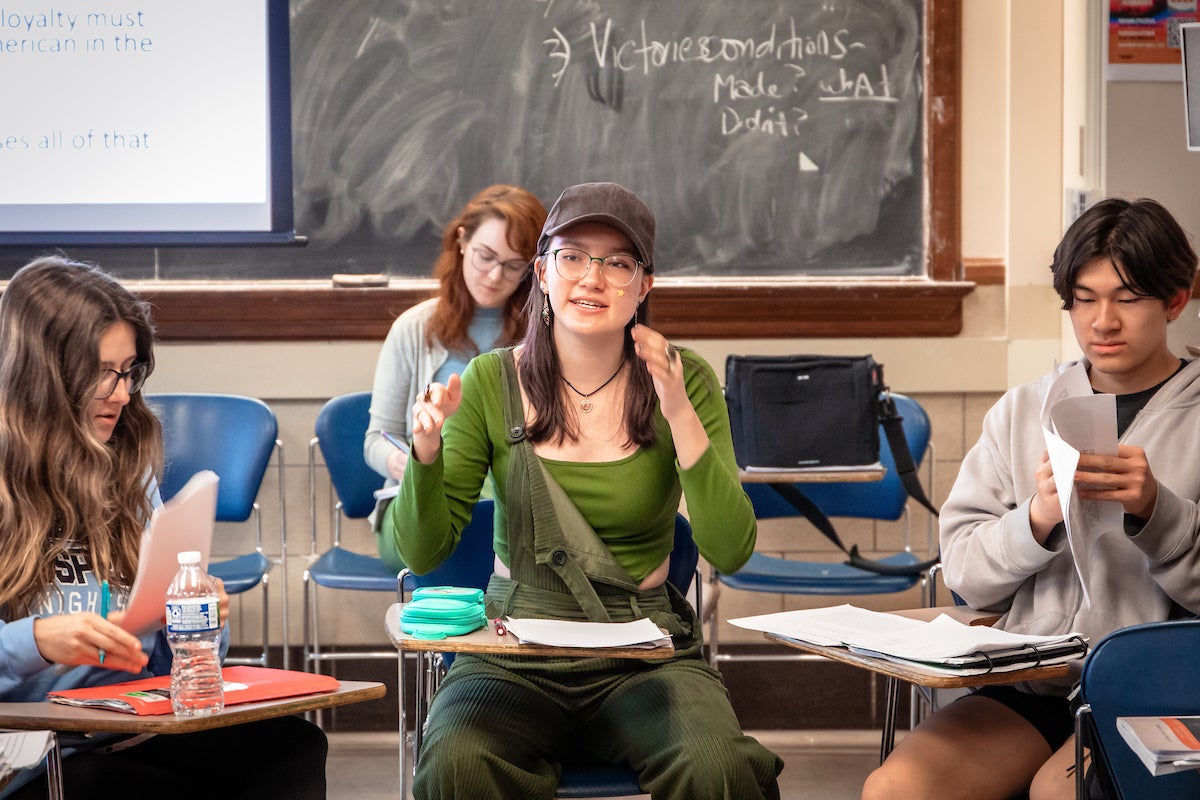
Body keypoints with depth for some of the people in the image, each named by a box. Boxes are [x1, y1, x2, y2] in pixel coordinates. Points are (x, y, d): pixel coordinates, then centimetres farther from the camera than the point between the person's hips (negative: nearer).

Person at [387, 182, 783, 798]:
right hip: (515, 656, 0)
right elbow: (421, 552, -1)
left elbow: (730, 551, -11)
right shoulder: (492, 382, 0)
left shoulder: (684, 381, -1)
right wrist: (426, 452, -20)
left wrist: (679, 412, -19)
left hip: (646, 654, 0)